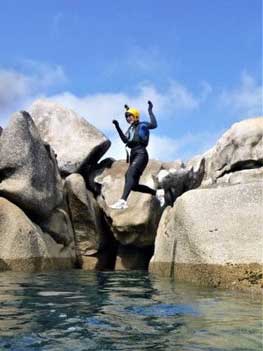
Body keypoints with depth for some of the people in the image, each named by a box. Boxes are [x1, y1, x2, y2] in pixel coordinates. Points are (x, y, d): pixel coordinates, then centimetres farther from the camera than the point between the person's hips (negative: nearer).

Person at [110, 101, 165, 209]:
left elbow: (154, 125, -14)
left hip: (141, 154, -8)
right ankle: (158, 192, 17)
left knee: (129, 174, -30)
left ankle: (123, 201, -43)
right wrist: (117, 127, 4)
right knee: (134, 186, 3)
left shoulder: (142, 125, 4)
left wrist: (150, 110, -9)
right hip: (133, 155, 8)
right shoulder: (131, 129, 24)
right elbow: (125, 140, 8)